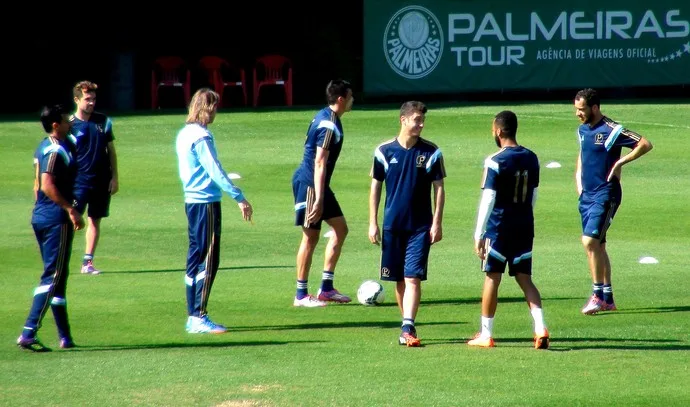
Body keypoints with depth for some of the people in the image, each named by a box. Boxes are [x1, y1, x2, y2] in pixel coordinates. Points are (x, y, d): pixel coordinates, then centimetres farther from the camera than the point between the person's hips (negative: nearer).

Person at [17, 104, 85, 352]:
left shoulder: (45, 148, 15)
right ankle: (28, 333, -16)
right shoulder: (56, 151, -15)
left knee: (58, 276, 14)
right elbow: (47, 185, -25)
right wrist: (71, 209, -22)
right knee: (53, 276, -10)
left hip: (41, 217, 10)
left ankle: (65, 336, 20)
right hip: (56, 219, -10)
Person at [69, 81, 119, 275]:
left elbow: (111, 150, 12)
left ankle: (87, 262, 15)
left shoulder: (103, 121, 6)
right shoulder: (70, 124, -6)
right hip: (79, 181, -4)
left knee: (95, 221, 8)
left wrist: (114, 177, 7)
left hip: (102, 181, 4)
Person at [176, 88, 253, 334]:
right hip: (206, 202, -10)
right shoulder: (201, 136, -15)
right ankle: (199, 318, -10)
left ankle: (193, 316, 14)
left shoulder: (184, 134, 13)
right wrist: (239, 197, -21)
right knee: (208, 260, -8)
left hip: (191, 201, 10)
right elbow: (215, 170, -20)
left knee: (196, 258, 12)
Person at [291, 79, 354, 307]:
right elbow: (319, 163, -24)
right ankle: (301, 295, 3)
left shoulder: (326, 117, 11)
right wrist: (318, 199, -26)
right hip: (309, 184, -10)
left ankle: (326, 288, 14)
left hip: (316, 184, 10)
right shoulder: (329, 126, -20)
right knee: (311, 237, -4)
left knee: (340, 228, 12)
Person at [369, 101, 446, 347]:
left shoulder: (431, 153, -2)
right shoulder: (384, 151, 0)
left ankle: (407, 328, -15)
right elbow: (375, 187, 7)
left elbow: (439, 188, 2)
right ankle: (408, 326, 20)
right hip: (392, 225, 2)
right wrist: (373, 223, 3)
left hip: (420, 227, -2)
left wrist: (437, 223, -4)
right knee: (399, 279, 8)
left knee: (413, 278, -11)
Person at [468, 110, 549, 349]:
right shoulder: (531, 159, 6)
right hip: (525, 226, 5)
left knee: (492, 278, 5)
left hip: (499, 228, -5)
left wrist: (479, 234, -9)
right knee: (524, 278, 9)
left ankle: (485, 334, 11)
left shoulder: (495, 162, -14)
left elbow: (488, 200, -14)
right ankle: (540, 328, -7)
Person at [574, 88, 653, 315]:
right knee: (597, 246, 10)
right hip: (587, 194, 8)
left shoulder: (611, 131, -14)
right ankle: (607, 299, 17)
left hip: (605, 195, -8)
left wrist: (620, 162, -20)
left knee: (590, 241, -18)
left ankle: (598, 294, -11)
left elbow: (645, 145, -18)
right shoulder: (583, 130, 11)